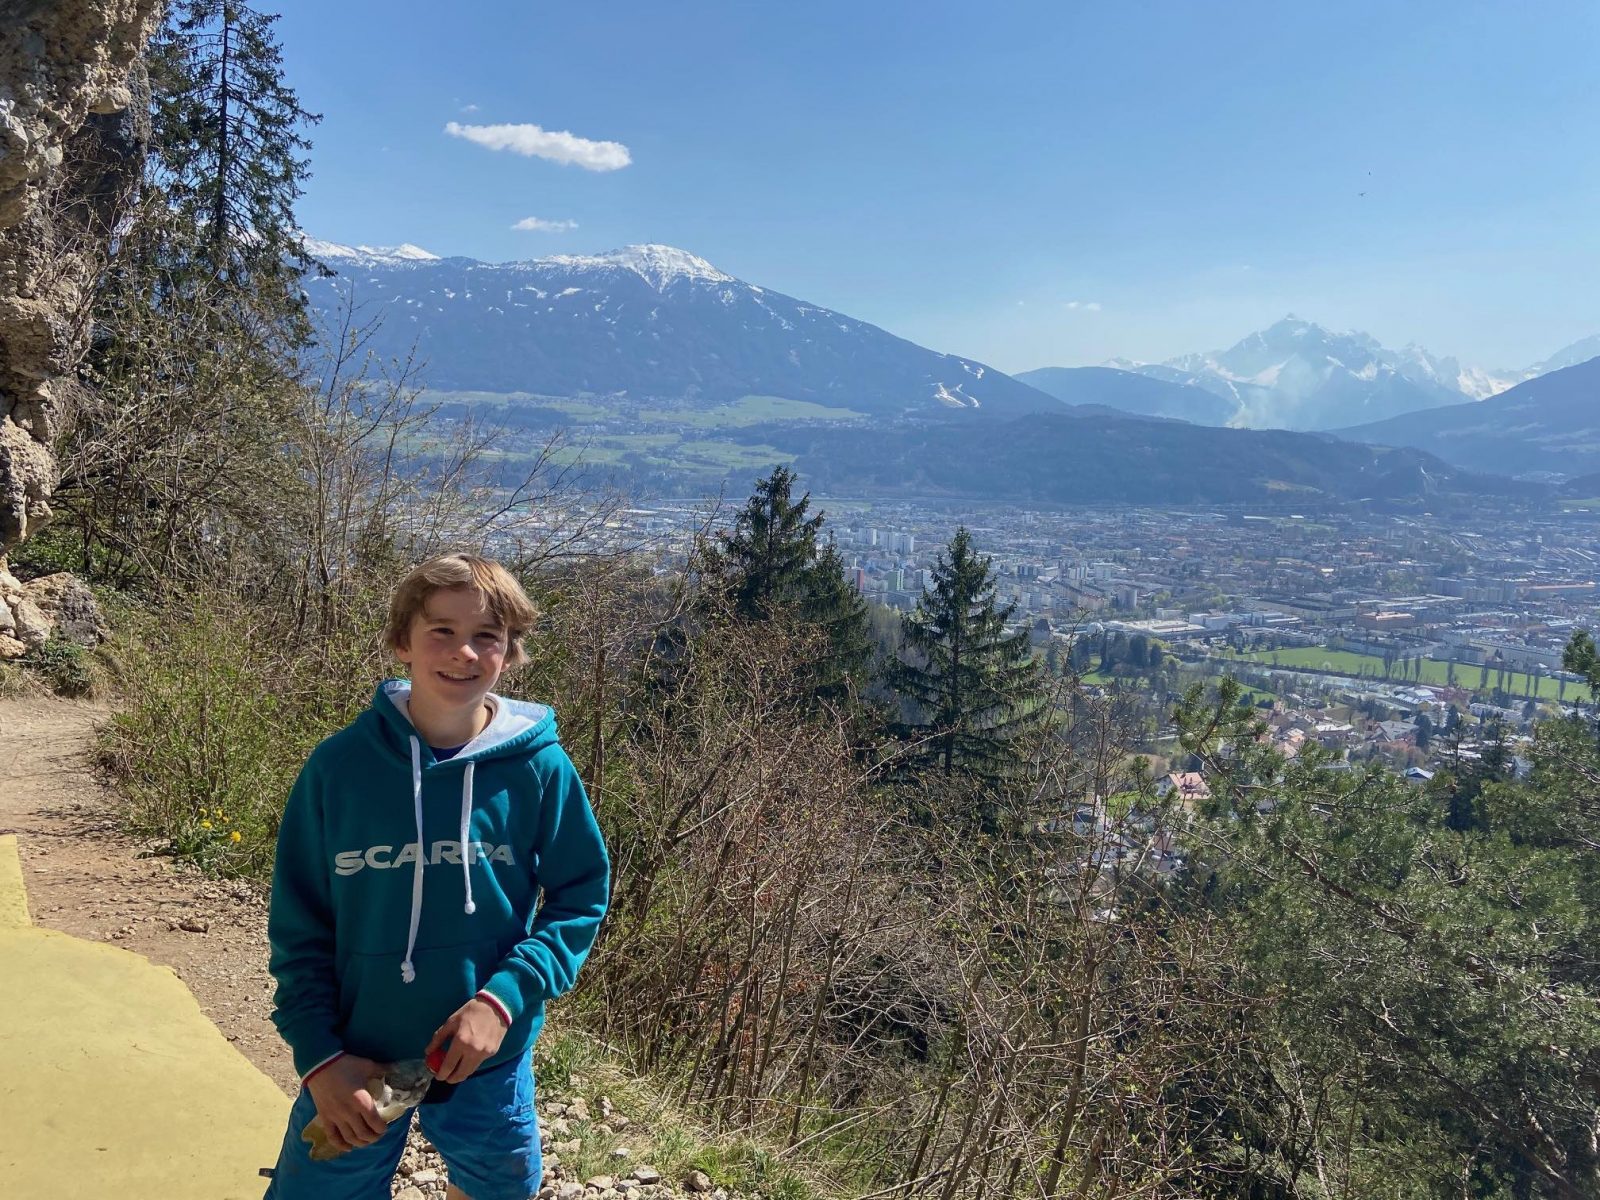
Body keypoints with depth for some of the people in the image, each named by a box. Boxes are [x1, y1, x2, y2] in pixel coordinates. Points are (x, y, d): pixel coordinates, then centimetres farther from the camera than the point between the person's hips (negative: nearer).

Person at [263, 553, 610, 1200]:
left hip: (489, 1059, 1)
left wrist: (506, 999, -17)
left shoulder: (539, 768, -12)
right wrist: (319, 1057, -10)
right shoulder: (338, 766, -11)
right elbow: (298, 926, -3)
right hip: (355, 1061, 0)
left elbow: (581, 898, -4)